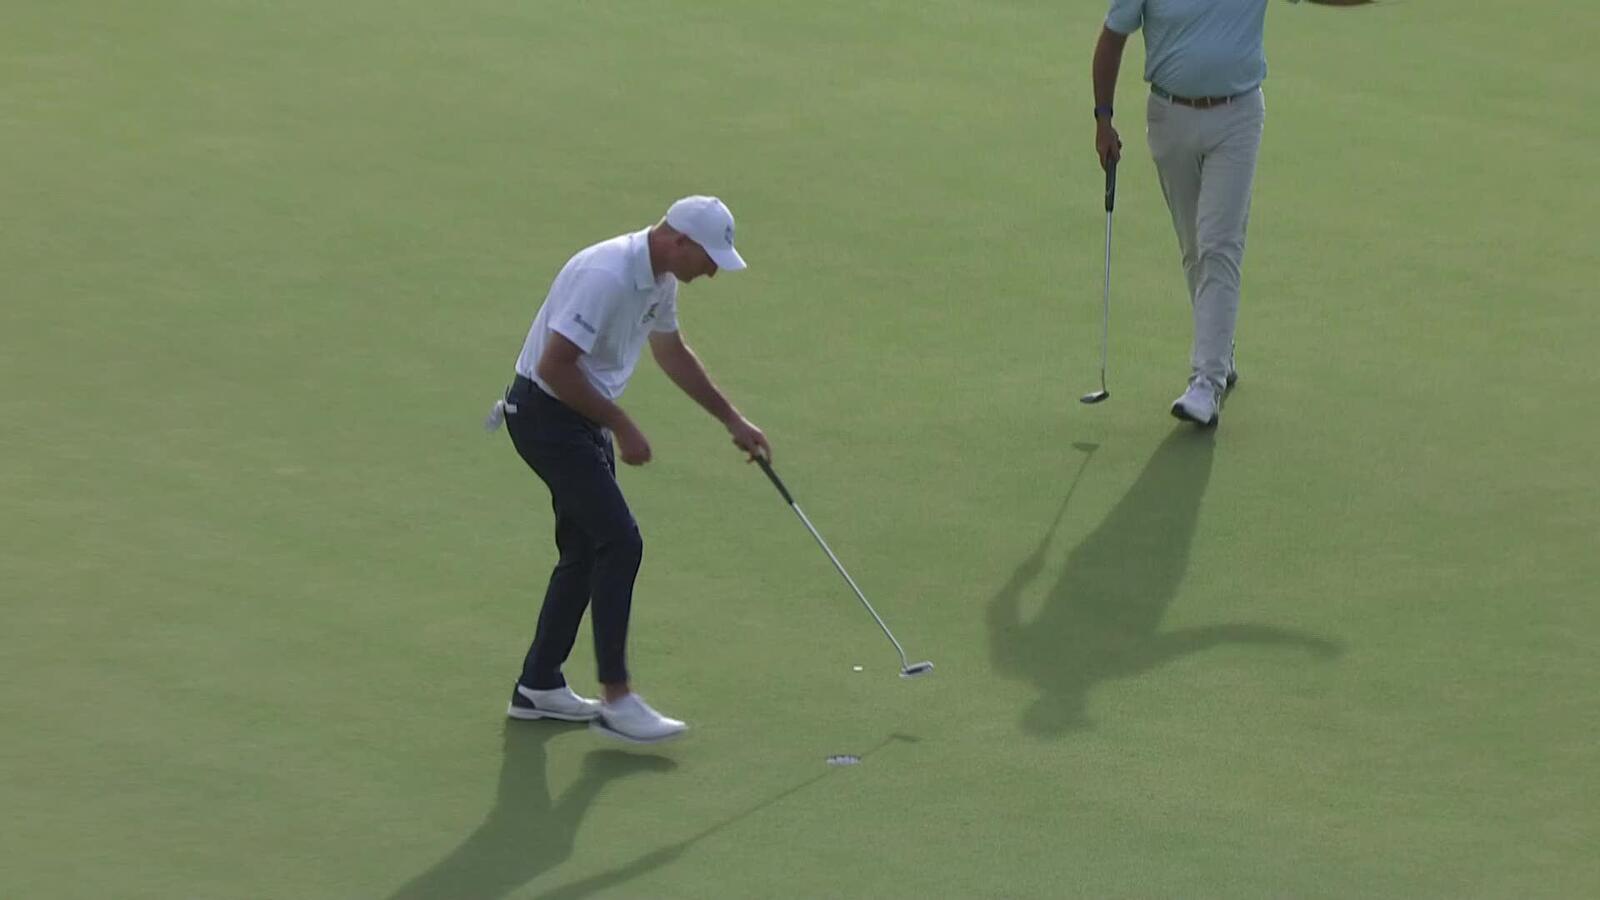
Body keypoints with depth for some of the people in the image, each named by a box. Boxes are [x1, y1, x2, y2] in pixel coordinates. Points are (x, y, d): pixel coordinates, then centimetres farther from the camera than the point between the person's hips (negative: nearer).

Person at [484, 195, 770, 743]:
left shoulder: (660, 279, 5)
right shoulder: (605, 277, -26)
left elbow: (671, 352, 24)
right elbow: (555, 367, -28)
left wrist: (733, 420, 26)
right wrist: (622, 427, -20)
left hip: (583, 417, 10)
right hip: (546, 415, -10)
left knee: (585, 551, 12)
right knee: (619, 541, -13)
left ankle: (539, 686, 21)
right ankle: (616, 699, -10)